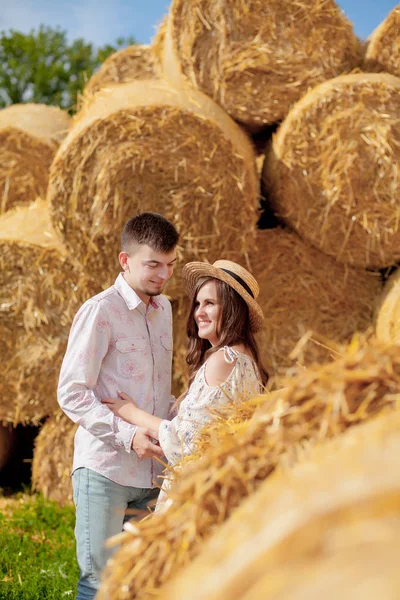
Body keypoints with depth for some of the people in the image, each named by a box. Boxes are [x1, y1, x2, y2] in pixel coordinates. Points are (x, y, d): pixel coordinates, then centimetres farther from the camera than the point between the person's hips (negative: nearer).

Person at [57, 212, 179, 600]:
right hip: (105, 469, -7)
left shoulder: (164, 309, 12)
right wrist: (127, 435, -22)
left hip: (151, 470, 7)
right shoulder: (100, 311, -10)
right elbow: (71, 394, -13)